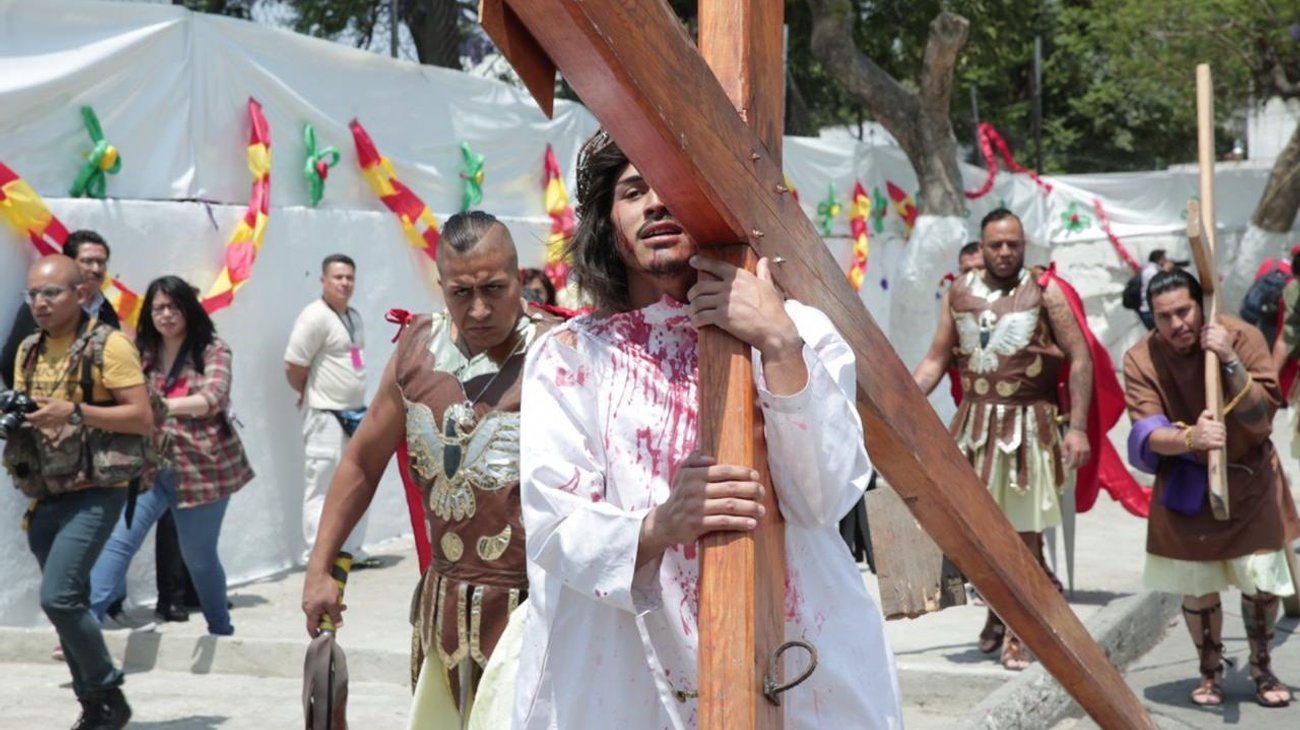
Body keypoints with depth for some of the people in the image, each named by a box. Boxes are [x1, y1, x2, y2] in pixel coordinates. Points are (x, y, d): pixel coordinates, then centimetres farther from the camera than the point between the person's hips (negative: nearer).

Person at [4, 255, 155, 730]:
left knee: (58, 597, -18)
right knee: (69, 604, 10)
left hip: (95, 491, -7)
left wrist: (75, 412, -23)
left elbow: (143, 418, -14)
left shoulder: (108, 345, -10)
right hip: (46, 494, 7)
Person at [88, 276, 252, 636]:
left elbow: (212, 400, -19)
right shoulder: (142, 353, 8)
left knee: (199, 554, 10)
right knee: (118, 540, -13)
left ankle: (221, 630, 31)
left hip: (202, 468, -3)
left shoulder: (212, 350, -4)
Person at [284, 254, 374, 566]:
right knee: (323, 487, -5)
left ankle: (352, 551, 22)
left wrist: (356, 405, 13)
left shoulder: (354, 317, 13)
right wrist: (311, 395, 0)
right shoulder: (315, 317, -15)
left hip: (354, 414, 9)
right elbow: (293, 368, -16)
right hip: (326, 416, -9)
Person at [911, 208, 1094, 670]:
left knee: (1025, 534, -1)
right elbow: (936, 360, 11)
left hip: (1028, 425, -3)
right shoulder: (959, 293, 7)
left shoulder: (1044, 293, -2)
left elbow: (1080, 359, -5)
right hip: (974, 422, 3)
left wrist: (1078, 427, -12)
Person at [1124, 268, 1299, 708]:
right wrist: (1189, 438, -46)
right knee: (1197, 586, 8)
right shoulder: (1141, 359, -17)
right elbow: (1148, 436, -24)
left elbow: (1262, 419, -24)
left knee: (1261, 581, 2)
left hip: (1248, 481, 0)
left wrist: (1230, 361, -36)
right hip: (1186, 485, 1)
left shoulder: (1242, 337, -20)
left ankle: (1262, 669, 25)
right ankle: (1211, 671, 29)